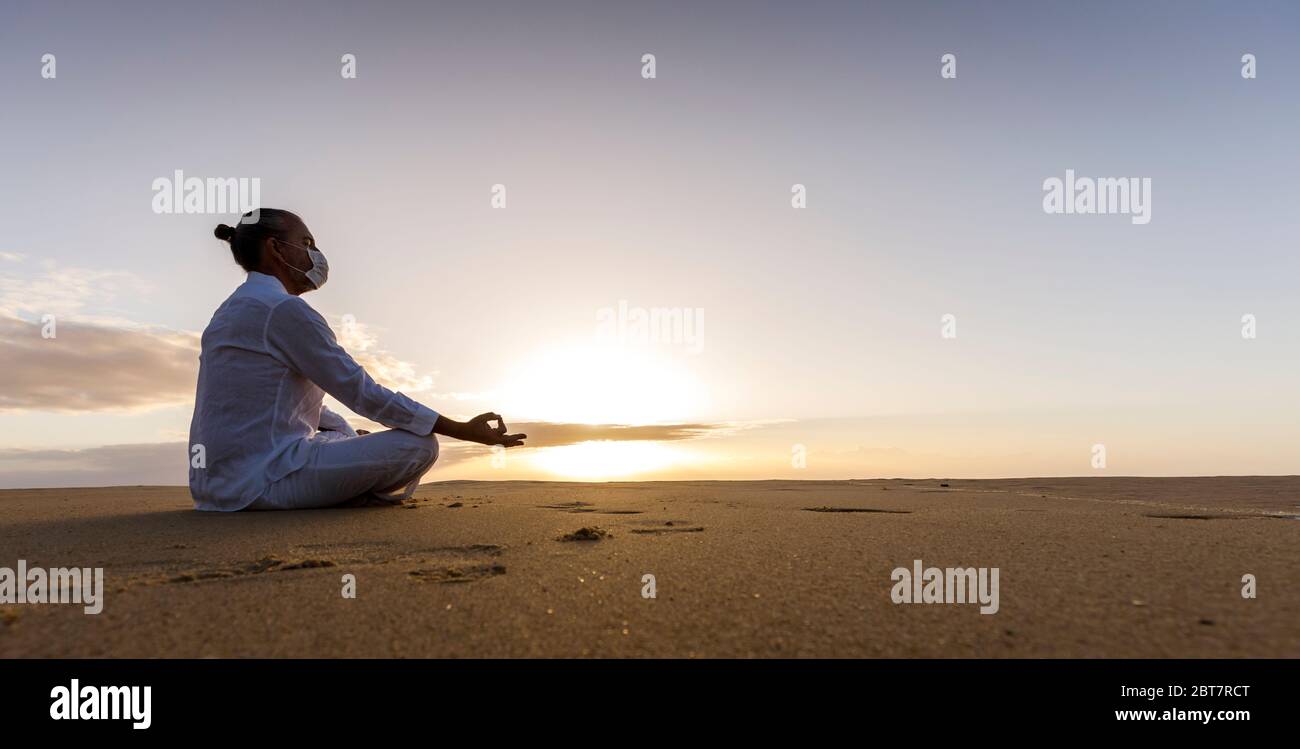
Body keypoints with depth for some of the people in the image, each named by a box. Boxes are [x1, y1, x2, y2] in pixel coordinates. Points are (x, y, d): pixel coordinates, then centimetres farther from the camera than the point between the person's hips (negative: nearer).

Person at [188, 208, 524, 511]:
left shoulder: (232, 311, 17)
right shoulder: (284, 309, -14)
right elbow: (364, 393, -16)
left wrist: (354, 435, 30)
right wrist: (464, 430, -13)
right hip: (263, 480, -10)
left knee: (338, 427, 35)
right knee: (420, 445, -12)